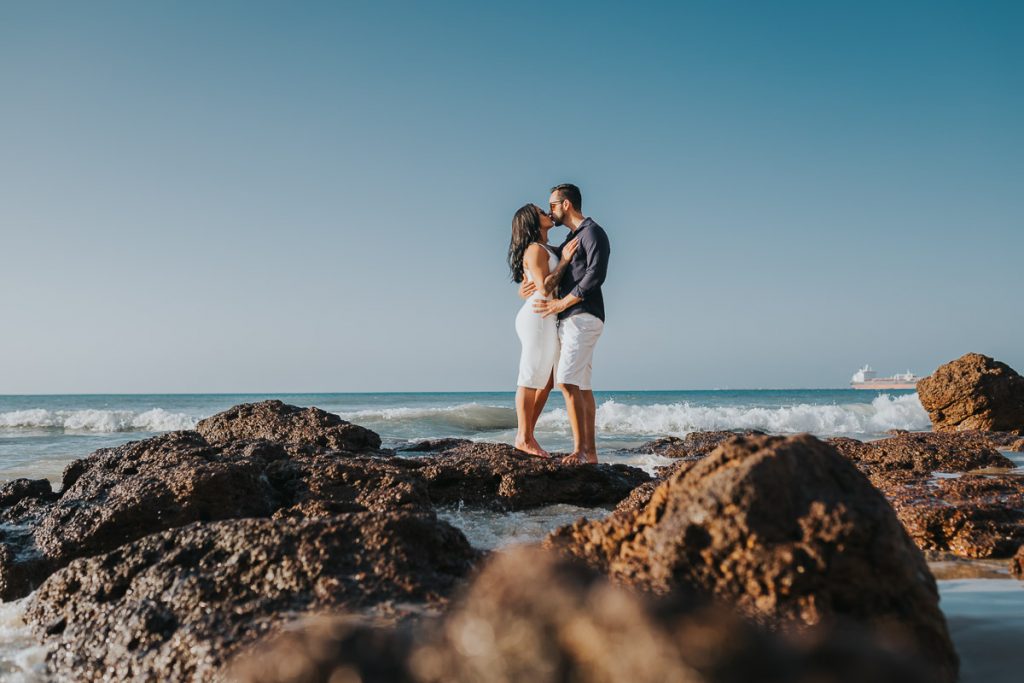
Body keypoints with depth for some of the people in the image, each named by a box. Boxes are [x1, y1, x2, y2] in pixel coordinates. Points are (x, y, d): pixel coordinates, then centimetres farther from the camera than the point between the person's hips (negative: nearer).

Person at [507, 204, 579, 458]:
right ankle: (524, 439, 0)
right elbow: (544, 288, -15)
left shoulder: (546, 249, 19)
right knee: (531, 379, -6)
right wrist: (564, 261, -12)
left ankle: (527, 433, 13)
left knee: (547, 382, 9)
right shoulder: (535, 249, -9)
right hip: (536, 317, -10)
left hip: (547, 320, 10)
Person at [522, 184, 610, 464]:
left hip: (583, 317, -9)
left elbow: (596, 274, -18)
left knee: (568, 381, -18)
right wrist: (529, 286, 7)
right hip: (568, 320, 9)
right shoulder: (570, 239, 24)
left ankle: (580, 449, -17)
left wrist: (562, 303, -18)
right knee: (581, 386, 5)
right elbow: (556, 276, 27)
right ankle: (590, 451, 6)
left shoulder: (593, 232, -5)